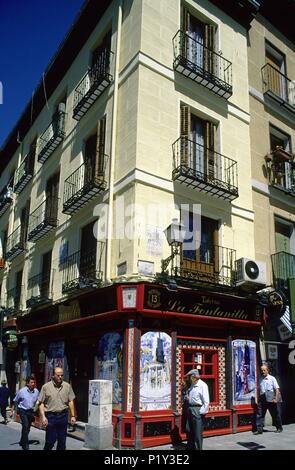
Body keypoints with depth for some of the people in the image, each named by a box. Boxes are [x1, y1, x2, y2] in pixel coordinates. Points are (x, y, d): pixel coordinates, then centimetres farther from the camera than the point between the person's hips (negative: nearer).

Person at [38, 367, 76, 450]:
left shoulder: (67, 386, 2)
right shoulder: (46, 387, -4)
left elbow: (71, 401, 6)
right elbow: (41, 403, -4)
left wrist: (73, 416, 4)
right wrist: (43, 417, -12)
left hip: (63, 416, 2)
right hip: (51, 416, -2)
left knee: (62, 440, 9)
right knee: (50, 440, 1)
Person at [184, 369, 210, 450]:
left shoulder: (202, 385, -14)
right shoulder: (192, 385, 12)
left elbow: (206, 401, -17)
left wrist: (201, 412, -19)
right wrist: (187, 397, 7)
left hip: (197, 410, -9)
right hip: (190, 409, 9)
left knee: (197, 432, -1)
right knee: (189, 430, 16)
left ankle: (198, 448, 12)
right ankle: (190, 447, 31)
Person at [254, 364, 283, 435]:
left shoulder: (272, 378, -1)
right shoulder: (261, 379, 12)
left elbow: (277, 389, -5)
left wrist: (276, 399, -12)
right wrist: (259, 398, 10)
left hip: (270, 399, -4)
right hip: (262, 398, 4)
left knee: (275, 414, 10)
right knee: (259, 414, -3)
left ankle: (279, 428, 28)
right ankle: (259, 429, 1)